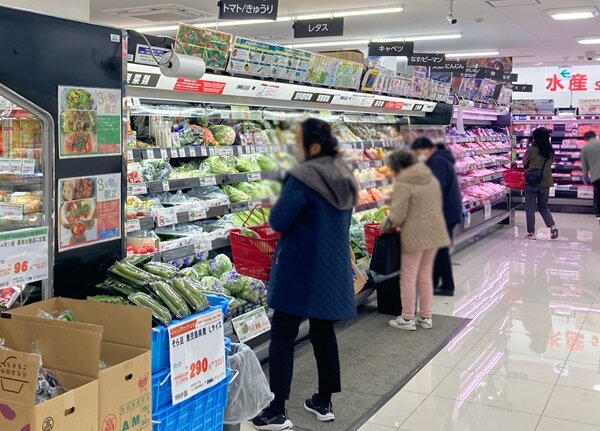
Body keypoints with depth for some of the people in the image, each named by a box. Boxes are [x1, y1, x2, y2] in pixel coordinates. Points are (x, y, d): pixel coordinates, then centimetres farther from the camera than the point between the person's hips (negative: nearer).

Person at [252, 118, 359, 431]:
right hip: (332, 268, 8)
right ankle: (324, 403, 26)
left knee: (283, 335, 0)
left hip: (300, 269, -7)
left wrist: (284, 198, 3)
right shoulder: (344, 177, 7)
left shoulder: (303, 178, -18)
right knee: (324, 332, 16)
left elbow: (278, 221, -16)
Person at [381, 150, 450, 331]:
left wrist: (386, 225, 4)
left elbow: (397, 215, -17)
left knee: (408, 276, 3)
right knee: (425, 275, 16)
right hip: (434, 232, 8)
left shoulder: (403, 183, -14)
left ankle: (407, 318, 10)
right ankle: (425, 317, 22)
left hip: (415, 234, -8)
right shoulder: (431, 178, 10)